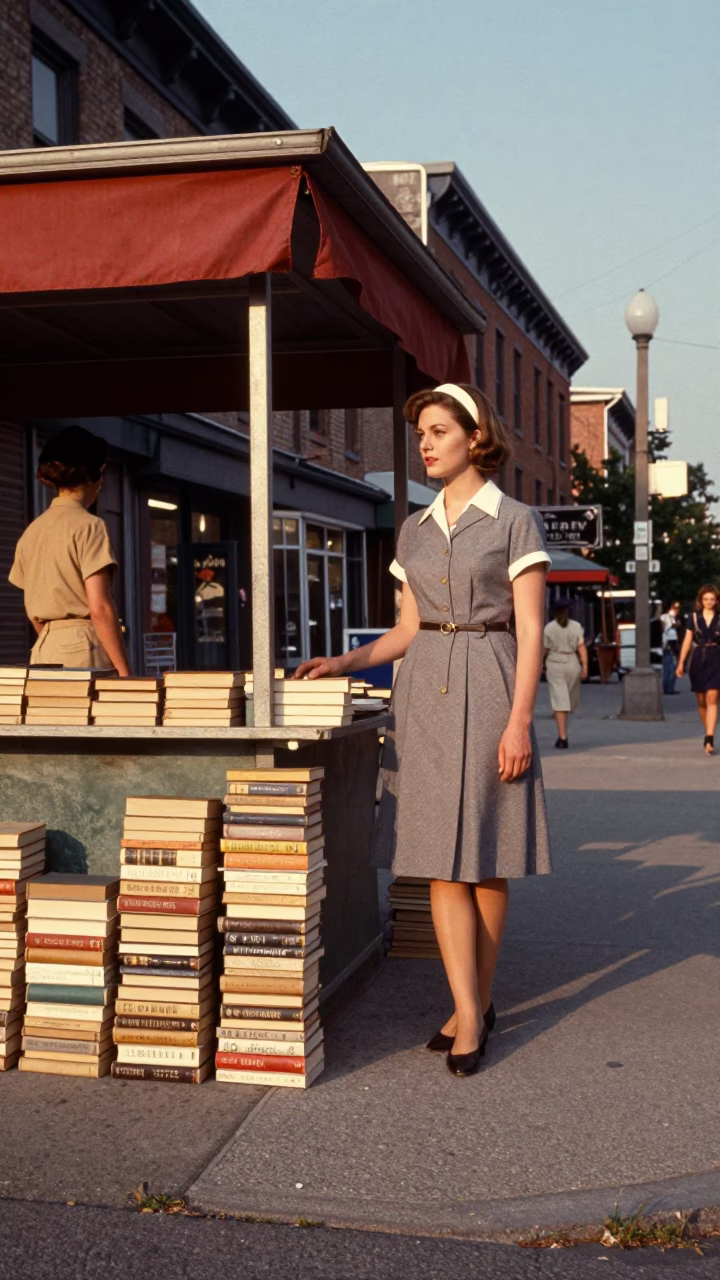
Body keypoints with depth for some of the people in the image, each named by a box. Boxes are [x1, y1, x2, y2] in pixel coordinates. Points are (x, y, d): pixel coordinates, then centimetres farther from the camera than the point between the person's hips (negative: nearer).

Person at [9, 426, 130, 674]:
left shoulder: (31, 530, 14)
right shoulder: (88, 526, -8)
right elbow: (99, 607, -16)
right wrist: (124, 672, -14)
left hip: (42, 648, 8)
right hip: (81, 648, -8)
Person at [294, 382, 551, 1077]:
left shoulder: (515, 522, -1)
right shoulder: (415, 530, 14)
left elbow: (529, 631, -6)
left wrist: (519, 720, -13)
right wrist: (343, 662, 6)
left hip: (486, 691, -5)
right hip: (423, 692, 5)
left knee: (484, 857, 2)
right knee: (441, 859, -1)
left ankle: (477, 1002, 14)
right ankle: (470, 1012, 1)